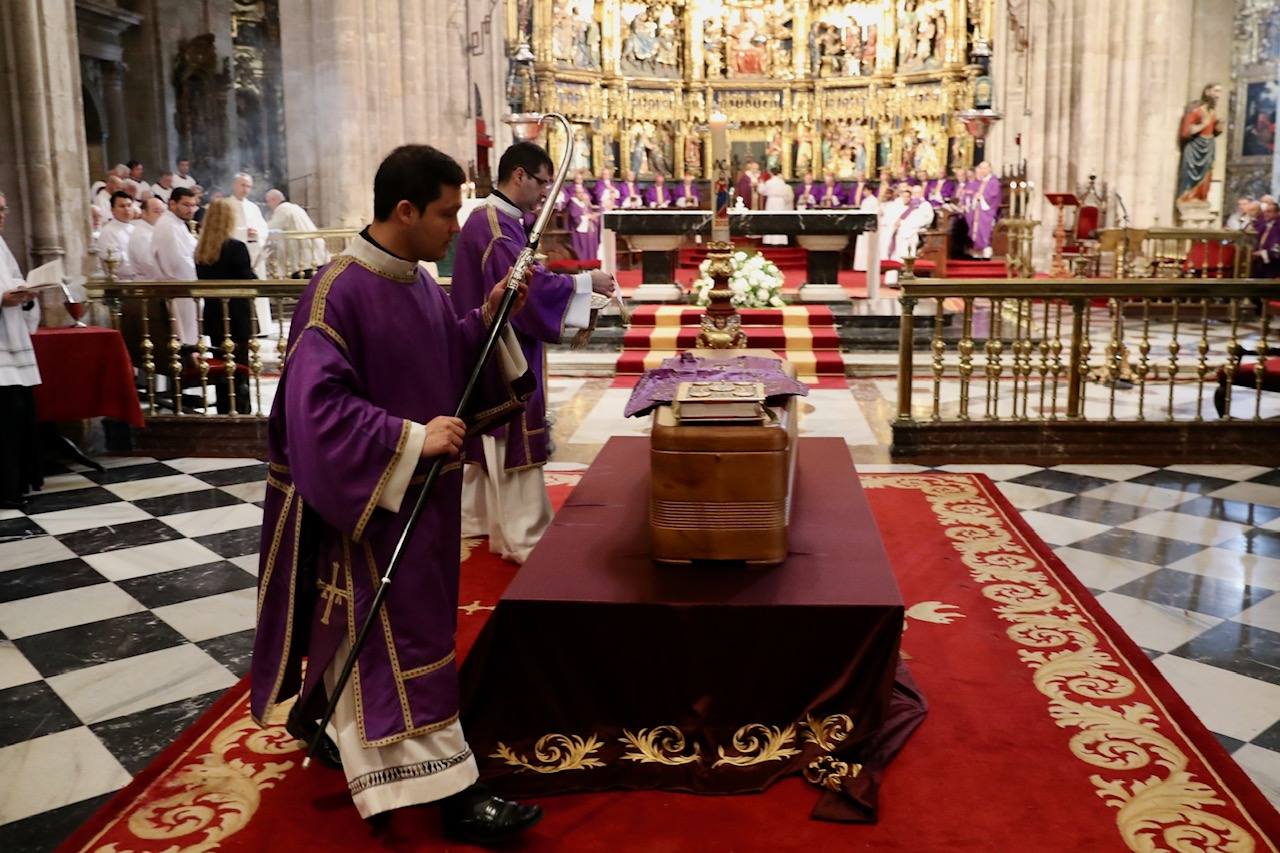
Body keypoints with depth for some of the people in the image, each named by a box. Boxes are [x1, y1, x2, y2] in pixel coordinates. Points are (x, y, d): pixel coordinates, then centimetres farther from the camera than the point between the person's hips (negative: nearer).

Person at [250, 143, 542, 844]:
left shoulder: (421, 284, 5)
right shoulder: (338, 292, -20)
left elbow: (450, 364, 12)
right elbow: (317, 405, -25)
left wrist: (487, 318, -4)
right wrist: (410, 439, -28)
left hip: (421, 490, 9)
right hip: (367, 495, -8)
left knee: (358, 624, 21)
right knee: (400, 635, -2)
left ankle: (319, 716, 43)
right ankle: (453, 792, 4)